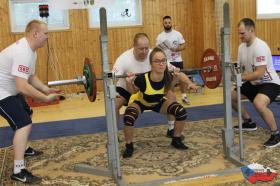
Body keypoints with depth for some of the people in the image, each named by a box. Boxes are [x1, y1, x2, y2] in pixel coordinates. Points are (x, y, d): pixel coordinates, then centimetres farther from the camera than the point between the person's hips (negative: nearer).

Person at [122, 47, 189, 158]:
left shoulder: (168, 77, -28)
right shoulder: (142, 79, -38)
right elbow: (133, 91, -15)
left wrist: (175, 79, -17)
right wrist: (129, 82, -34)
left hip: (158, 102, 3)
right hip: (141, 102, -3)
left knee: (181, 112, -17)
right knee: (128, 118, -34)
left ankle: (176, 140, 7)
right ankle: (129, 146, -7)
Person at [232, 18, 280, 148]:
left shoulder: (260, 47, -26)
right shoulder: (242, 47, 2)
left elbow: (259, 74, -32)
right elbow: (241, 68, 10)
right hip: (254, 83, 10)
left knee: (258, 103, -37)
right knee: (231, 97, 13)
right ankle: (248, 123, 30)